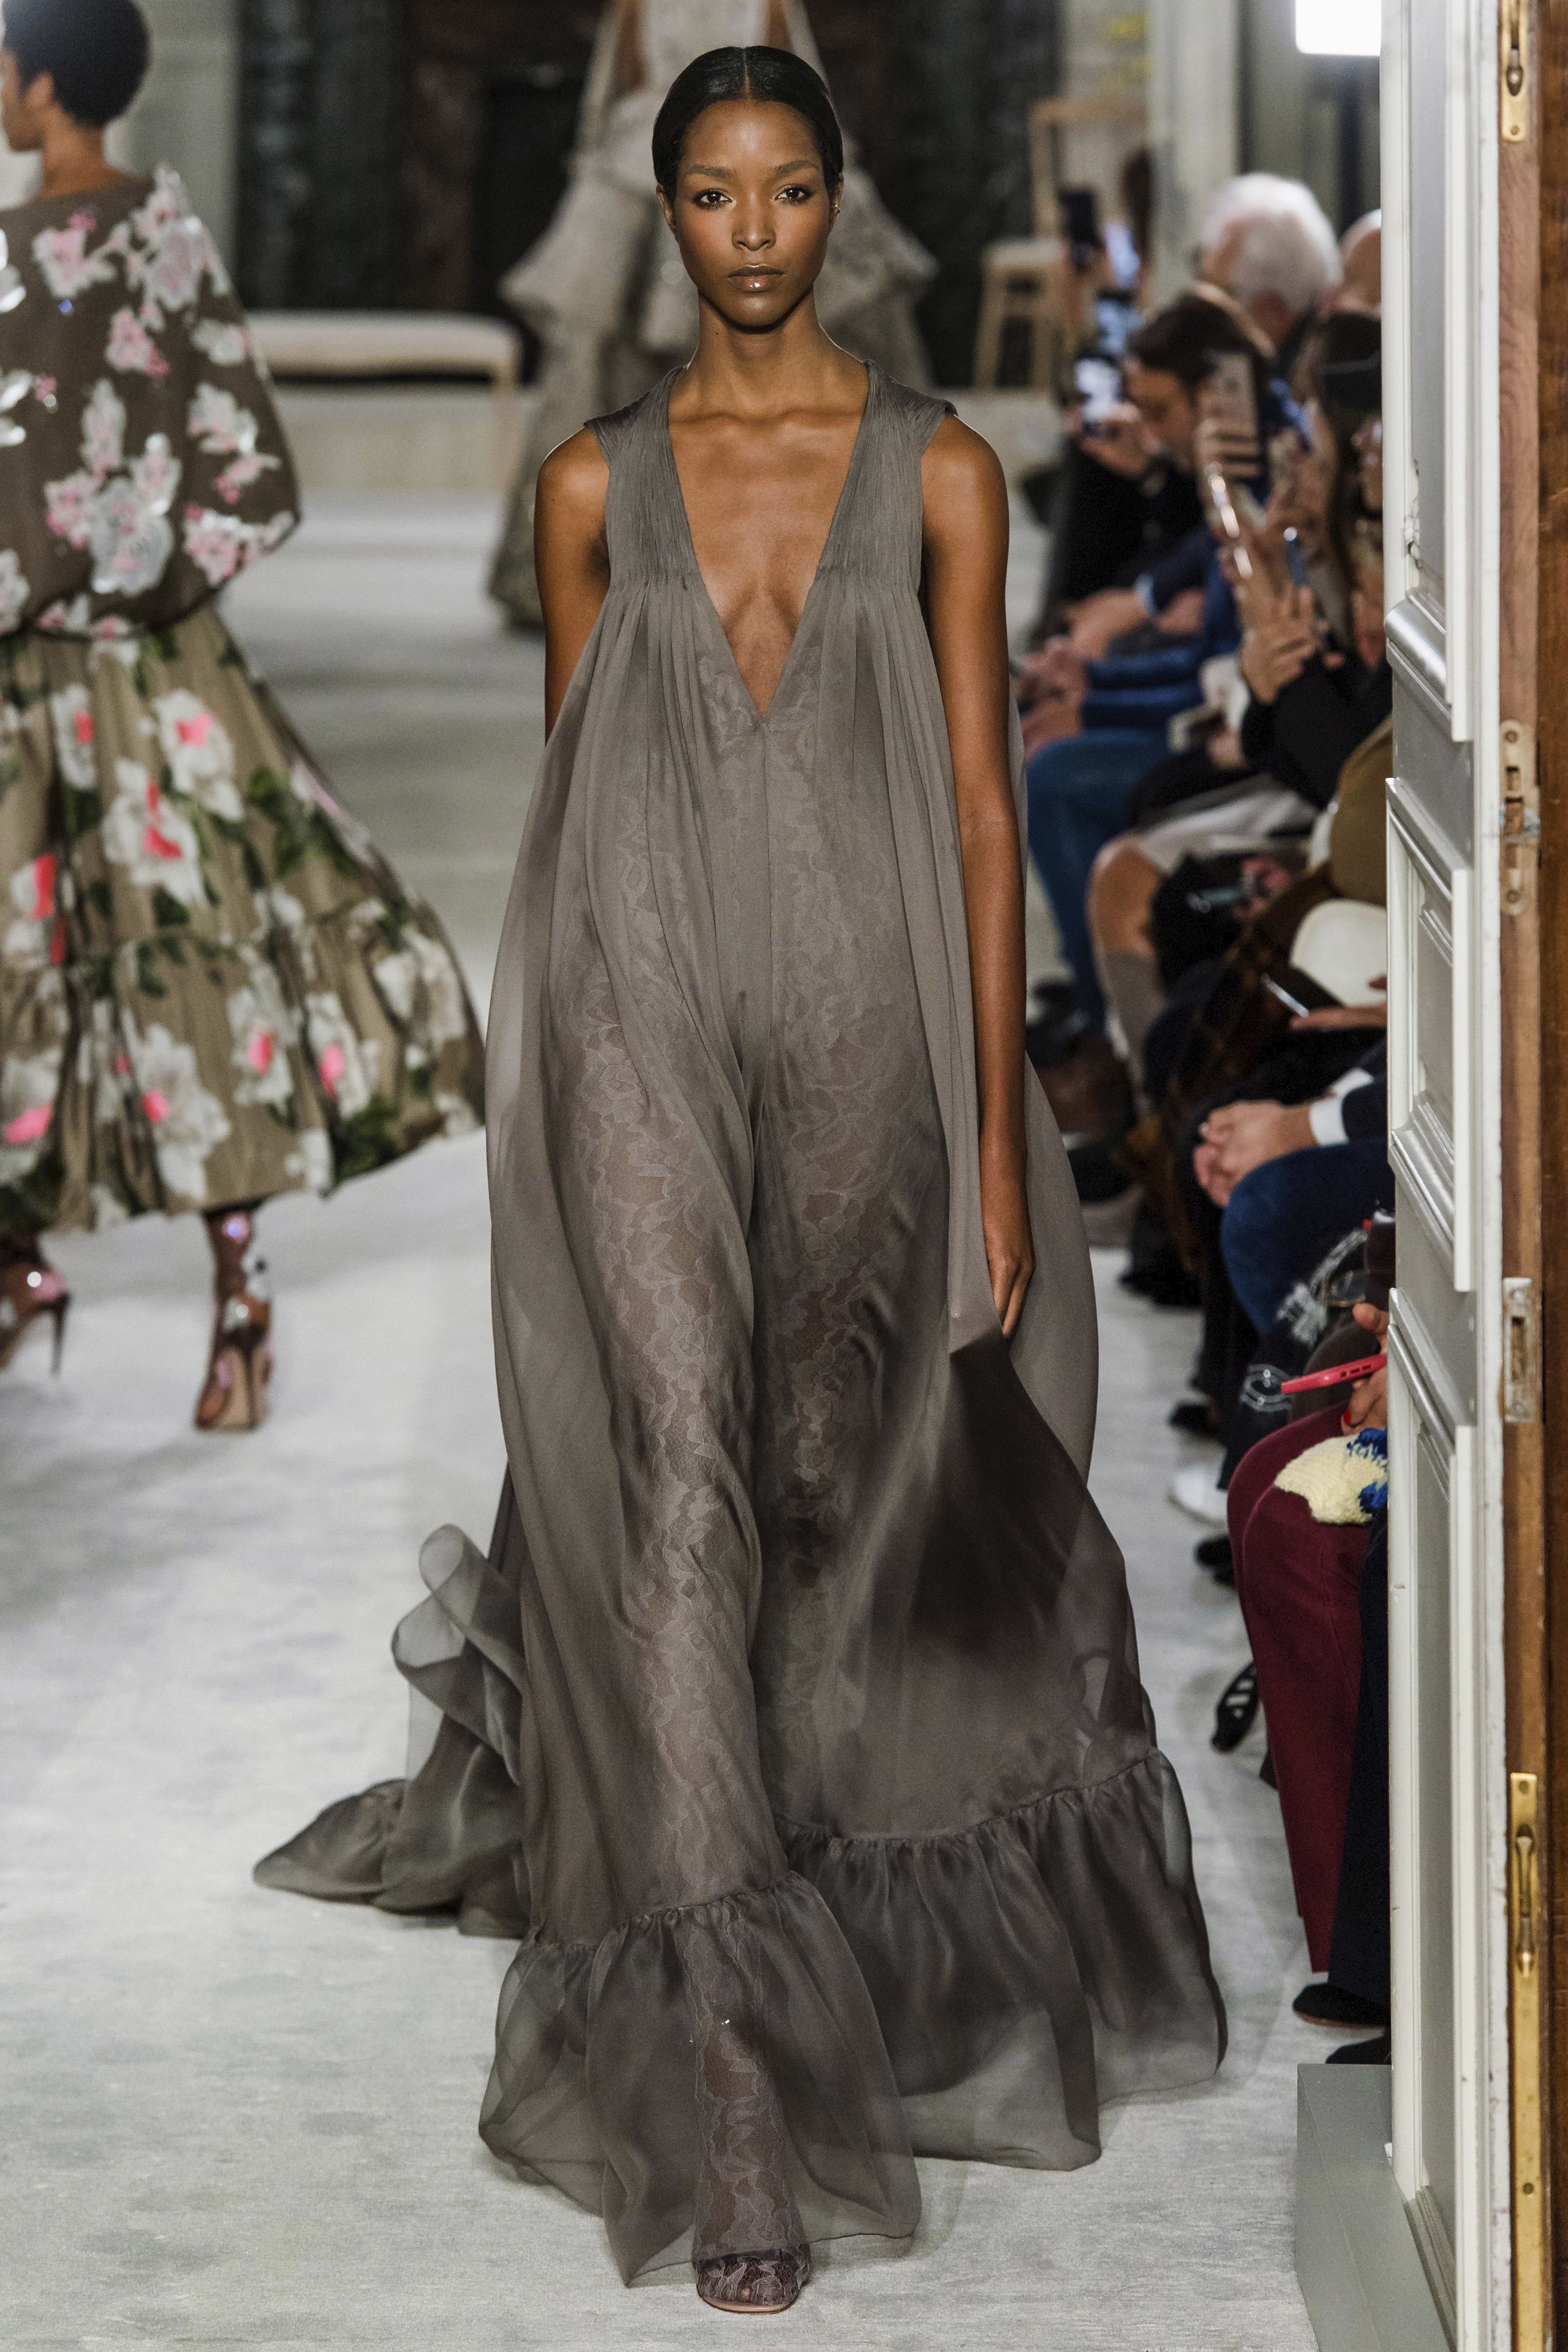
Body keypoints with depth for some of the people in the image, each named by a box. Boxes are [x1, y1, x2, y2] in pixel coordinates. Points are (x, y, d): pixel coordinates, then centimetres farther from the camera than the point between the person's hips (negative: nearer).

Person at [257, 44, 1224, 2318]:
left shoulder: (935, 470, 4)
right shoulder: (598, 482, 7)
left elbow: (982, 795, 1)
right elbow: (571, 792, 12)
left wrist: (996, 1124, -4)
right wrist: (557, 1079, 12)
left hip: (863, 1022, 0)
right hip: (642, 1021, 0)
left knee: (837, 1502, 9)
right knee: (683, 1500, -10)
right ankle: (732, 2115, -12)